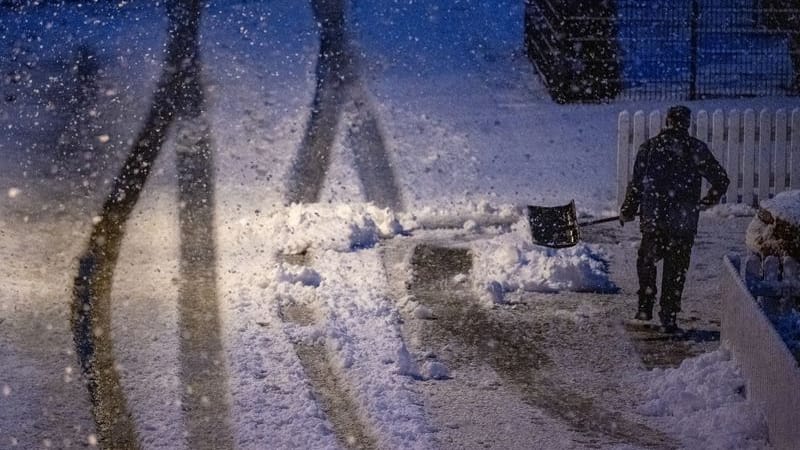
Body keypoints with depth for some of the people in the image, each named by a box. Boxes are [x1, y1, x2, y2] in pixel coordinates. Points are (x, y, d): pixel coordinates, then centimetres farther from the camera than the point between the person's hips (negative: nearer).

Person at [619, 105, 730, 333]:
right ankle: (669, 316, 8)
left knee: (646, 261, 21)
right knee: (676, 269, 8)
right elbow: (721, 180, 2)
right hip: (684, 222, -1)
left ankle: (645, 307, 18)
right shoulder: (697, 149, -2)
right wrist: (706, 202, 19)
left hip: (652, 219, 1)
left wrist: (627, 211, 12)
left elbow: (636, 184, 0)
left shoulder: (650, 147, 0)